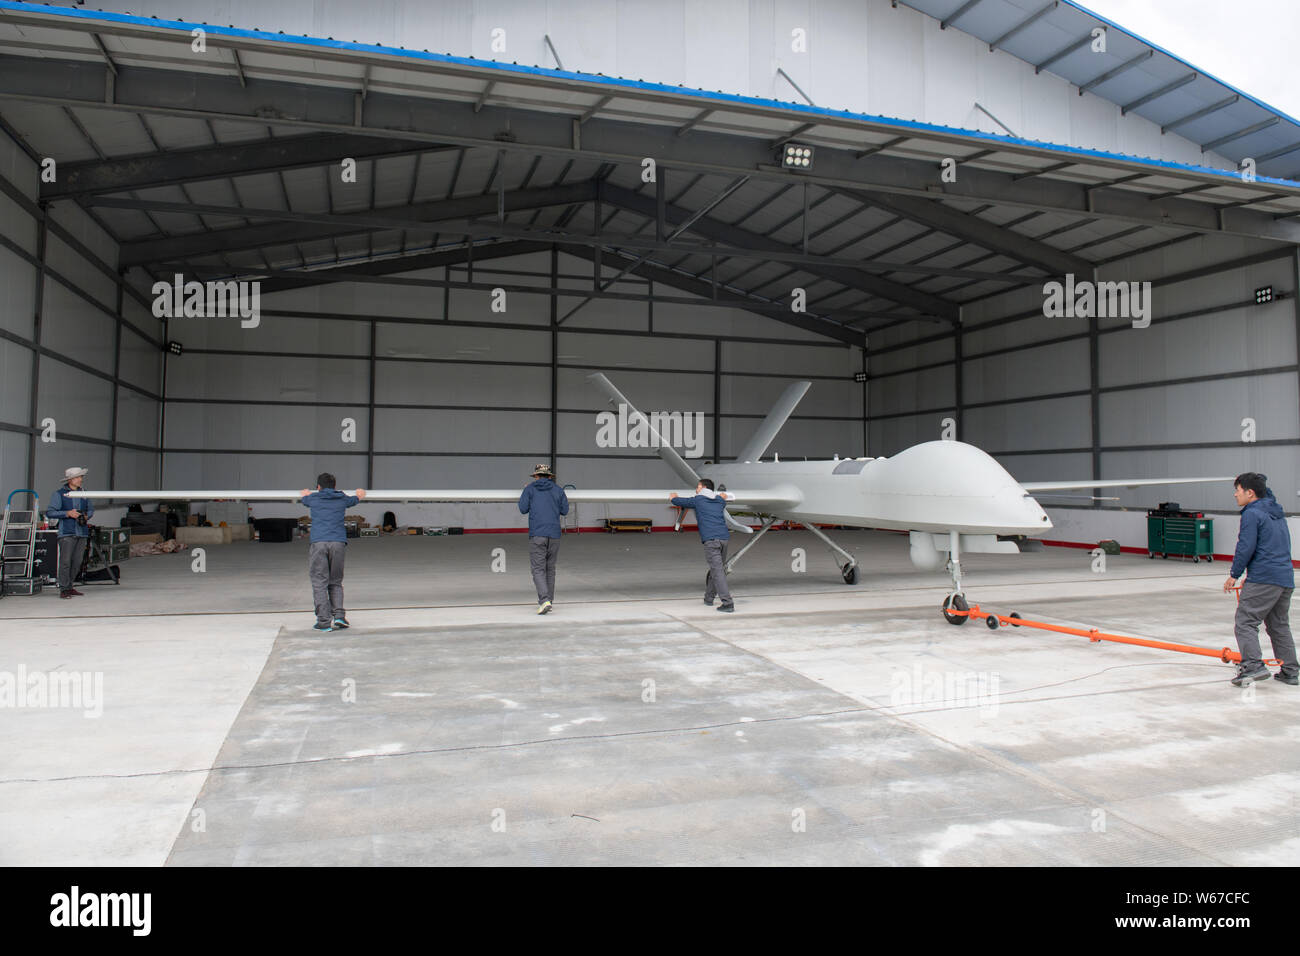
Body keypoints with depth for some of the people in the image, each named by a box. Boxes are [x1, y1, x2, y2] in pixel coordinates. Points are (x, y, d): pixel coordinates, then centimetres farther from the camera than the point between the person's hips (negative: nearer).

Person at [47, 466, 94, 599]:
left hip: (82, 533, 5)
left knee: (77, 562, 6)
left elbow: (91, 508, 25)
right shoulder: (59, 494, 0)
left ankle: (70, 587, 16)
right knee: (65, 561, -8)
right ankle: (64, 589, -3)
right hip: (67, 533, -5)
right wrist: (68, 513, -12)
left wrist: (86, 516, 4)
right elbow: (49, 512, -3)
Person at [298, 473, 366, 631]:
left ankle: (324, 621, -8)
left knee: (319, 583, -2)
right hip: (338, 542, 2)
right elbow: (358, 496, 39)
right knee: (335, 583, 11)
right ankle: (339, 615, -4)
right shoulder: (342, 499, 16)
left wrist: (306, 493, 64)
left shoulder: (313, 498, 13)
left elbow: (304, 496, 39)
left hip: (318, 543, -2)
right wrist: (360, 492, 64)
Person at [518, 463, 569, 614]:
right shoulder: (558, 490, 10)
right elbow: (564, 511, 10)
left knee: (538, 569, -4)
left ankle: (545, 600, -21)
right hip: (554, 534, 3)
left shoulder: (530, 488, 3)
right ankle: (547, 601, 17)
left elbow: (523, 509, 4)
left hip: (537, 534, -3)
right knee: (550, 568, 14)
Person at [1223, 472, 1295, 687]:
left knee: (1245, 622, -9)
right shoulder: (1277, 513, 19)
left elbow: (1246, 548, -14)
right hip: (1286, 579, 9)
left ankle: (1254, 665, -19)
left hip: (1263, 579, -9)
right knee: (1280, 625, 16)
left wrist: (1234, 575, -4)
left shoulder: (1252, 514, -8)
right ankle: (1290, 672, 19)